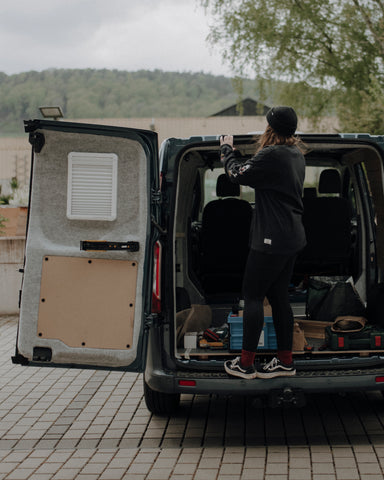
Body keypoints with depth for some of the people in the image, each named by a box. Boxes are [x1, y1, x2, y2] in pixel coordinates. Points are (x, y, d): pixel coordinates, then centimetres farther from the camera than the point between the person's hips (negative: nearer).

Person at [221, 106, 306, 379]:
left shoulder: (273, 155, -19)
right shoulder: (296, 155, 12)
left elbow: (239, 175, -11)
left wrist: (227, 149, 6)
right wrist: (234, 154, 17)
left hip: (273, 239, -9)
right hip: (293, 237, 9)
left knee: (253, 295, -1)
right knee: (279, 296, 14)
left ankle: (246, 364, 3)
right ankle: (286, 361, 18)